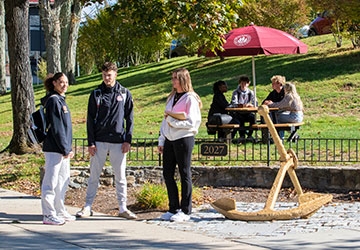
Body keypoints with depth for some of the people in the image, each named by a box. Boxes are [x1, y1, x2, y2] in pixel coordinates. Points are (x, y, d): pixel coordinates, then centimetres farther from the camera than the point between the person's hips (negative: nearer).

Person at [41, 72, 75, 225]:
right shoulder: (53, 101, -13)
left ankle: (60, 212, 25)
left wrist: (69, 147, 15)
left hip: (63, 149, 10)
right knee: (51, 181, -5)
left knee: (63, 180, 16)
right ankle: (49, 215, -2)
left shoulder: (61, 100, 16)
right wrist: (65, 149, -17)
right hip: (54, 149, -10)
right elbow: (56, 128, -17)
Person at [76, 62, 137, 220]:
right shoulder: (96, 94, 5)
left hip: (118, 142, 0)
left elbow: (129, 118, 7)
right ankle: (88, 207, 9)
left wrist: (128, 140, -2)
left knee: (120, 177, 4)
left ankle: (123, 208, 10)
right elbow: (90, 120, 3)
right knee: (94, 176, 3)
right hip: (99, 141, 0)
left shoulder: (124, 94, 6)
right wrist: (91, 142, -4)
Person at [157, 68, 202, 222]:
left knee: (185, 175, -1)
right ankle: (173, 209, 16)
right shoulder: (171, 98, 16)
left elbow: (191, 122, -15)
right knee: (167, 174, 7)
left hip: (184, 138, -8)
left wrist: (172, 120, -15)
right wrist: (161, 140, 14)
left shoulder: (190, 98, -7)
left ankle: (185, 211, 5)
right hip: (169, 139, 8)